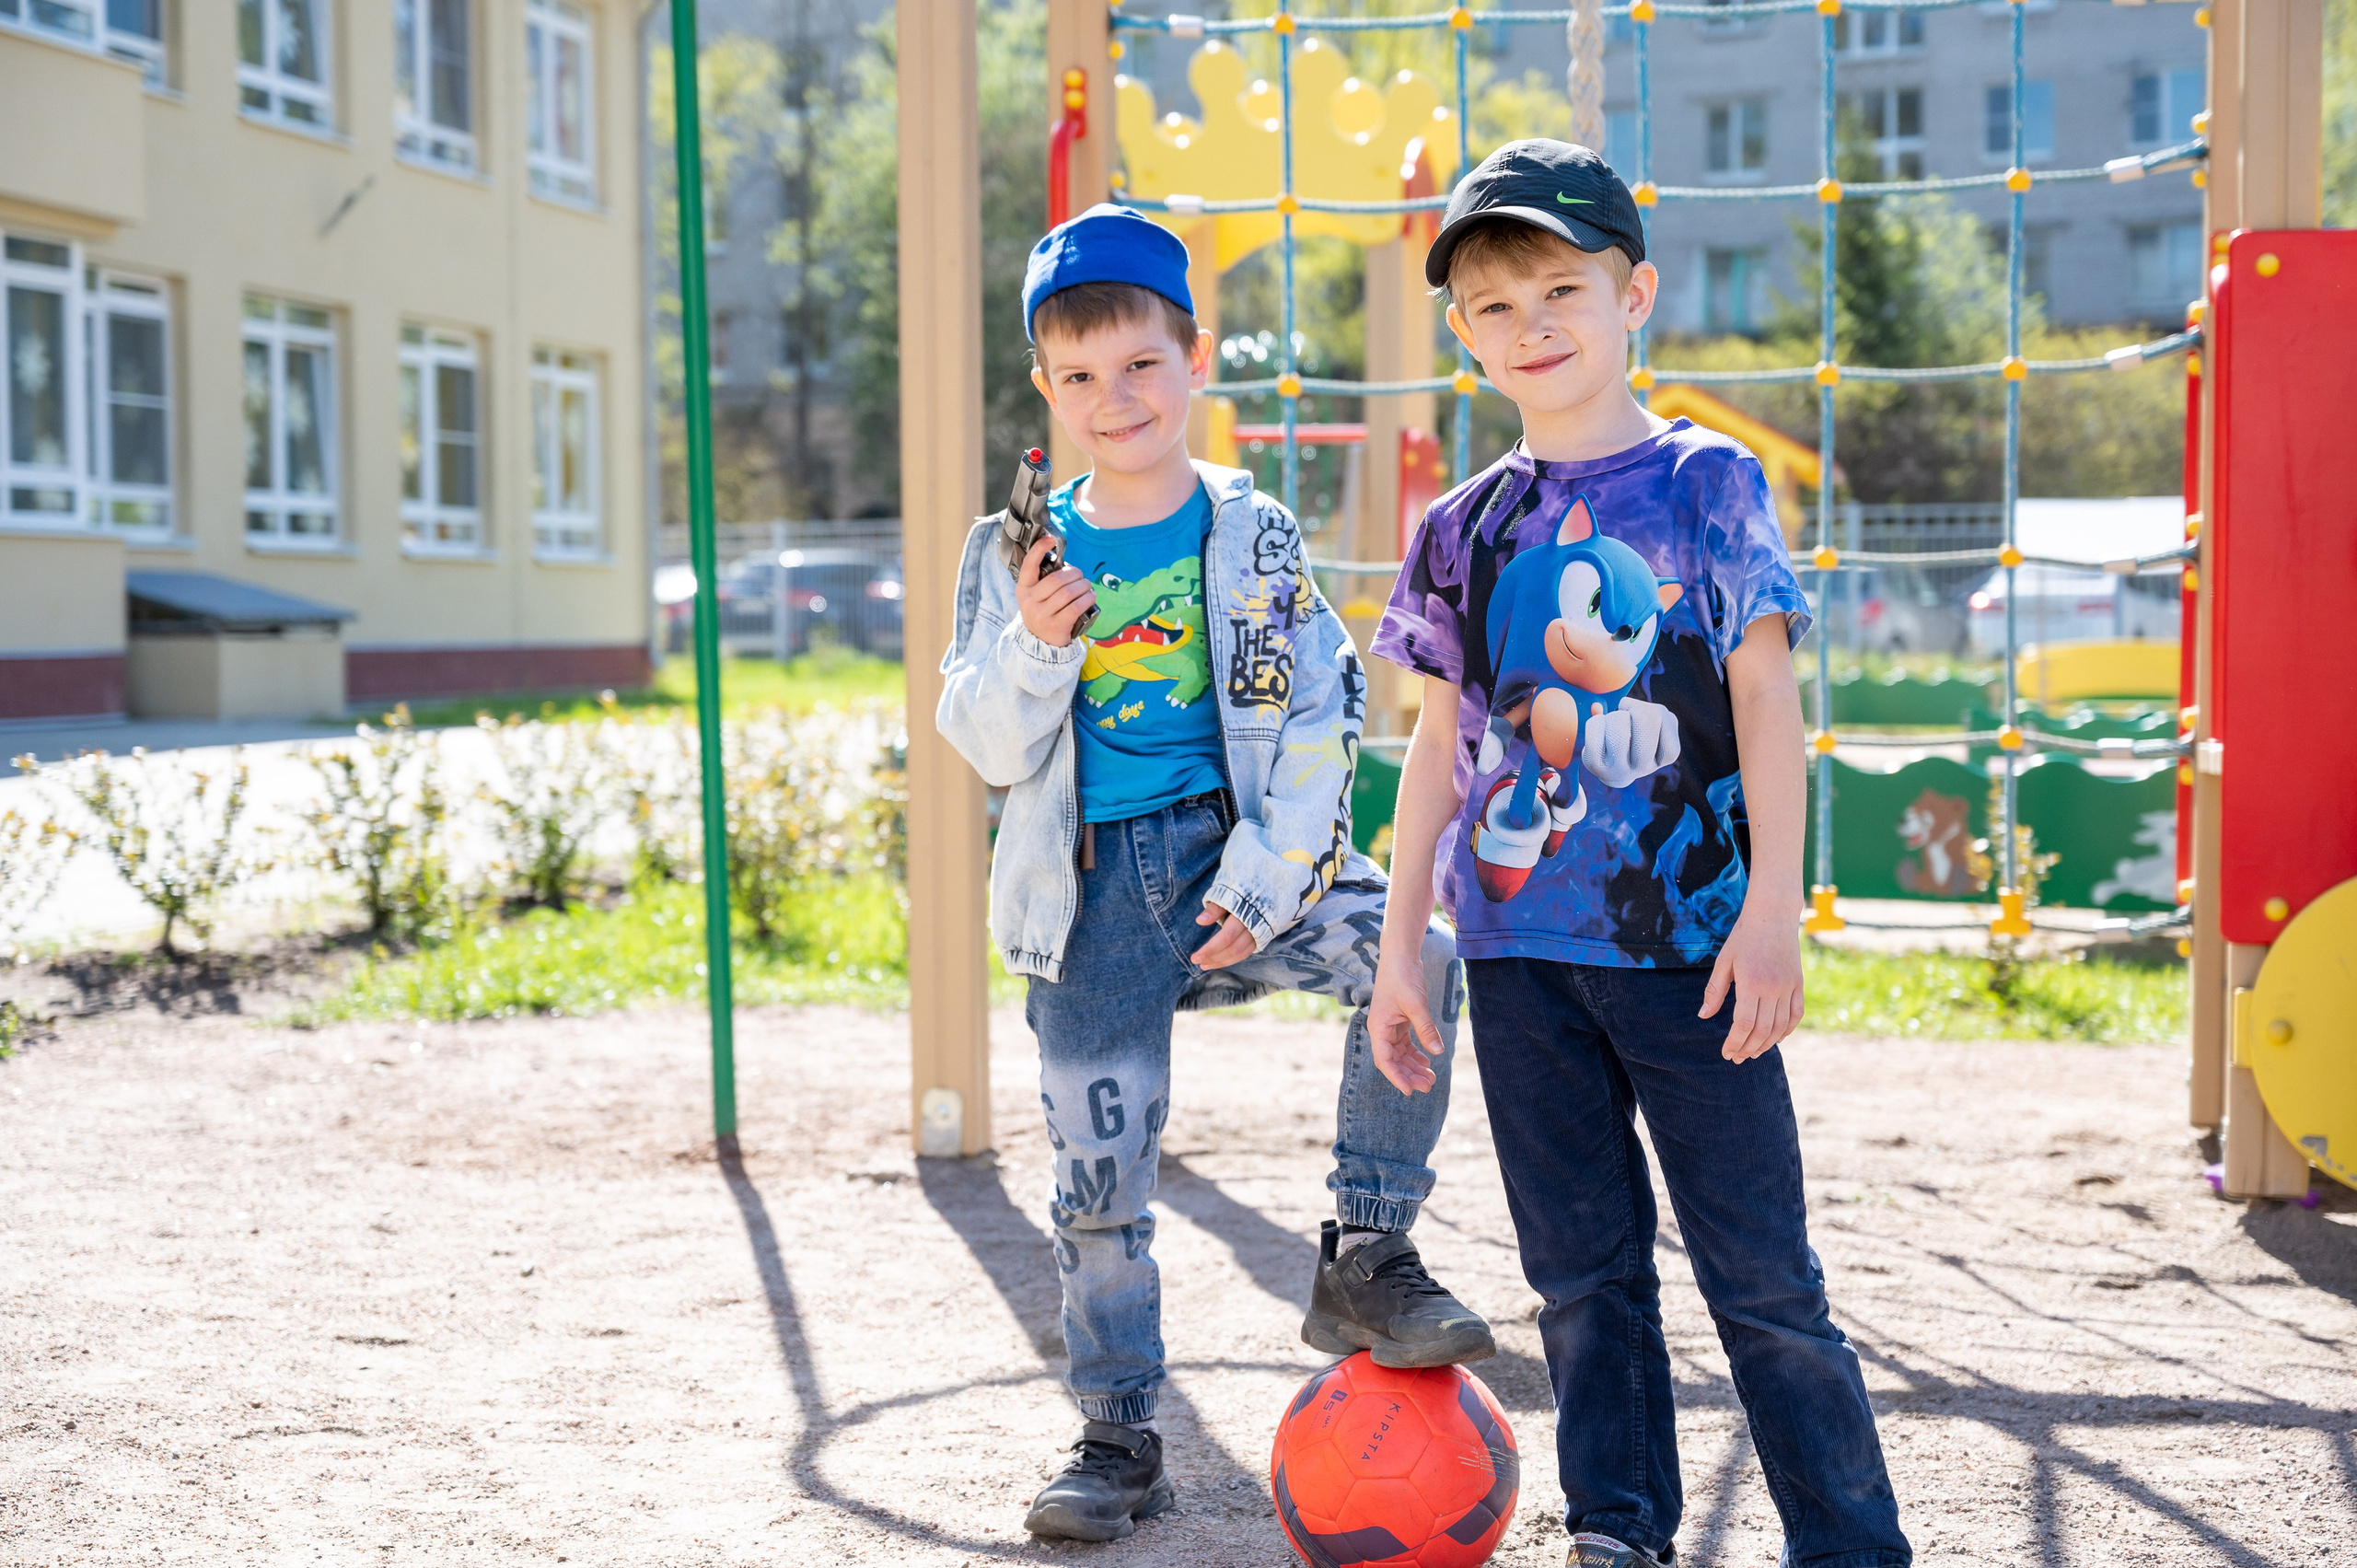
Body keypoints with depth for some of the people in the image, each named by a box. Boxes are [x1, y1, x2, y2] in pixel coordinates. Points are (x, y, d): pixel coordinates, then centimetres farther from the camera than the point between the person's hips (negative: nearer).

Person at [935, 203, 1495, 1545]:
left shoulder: (1253, 534, 0)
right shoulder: (1018, 554, 4)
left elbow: (1316, 719, -4)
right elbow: (990, 748, 3)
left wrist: (1264, 879, -15)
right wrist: (1031, 647, -17)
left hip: (1234, 847, -1)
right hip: (1092, 883, 1)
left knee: (1417, 955, -28)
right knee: (1100, 1172, 2)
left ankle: (1366, 1260, -14)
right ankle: (1119, 1437, 19)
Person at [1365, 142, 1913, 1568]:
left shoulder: (1709, 482, 1)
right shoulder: (1465, 527, 9)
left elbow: (1765, 691, -4)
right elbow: (1442, 744, 13)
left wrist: (1774, 903, -13)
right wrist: (1400, 945, 11)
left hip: (1688, 937, -3)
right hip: (1519, 945, 3)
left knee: (1762, 1271, -1)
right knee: (1582, 1272, 10)